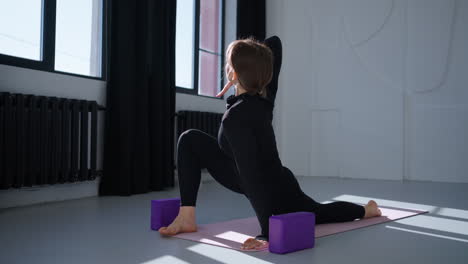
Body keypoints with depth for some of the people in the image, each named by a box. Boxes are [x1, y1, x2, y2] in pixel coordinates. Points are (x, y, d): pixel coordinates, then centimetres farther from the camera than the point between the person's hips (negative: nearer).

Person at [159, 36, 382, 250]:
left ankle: (366, 210, 51)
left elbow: (251, 175, -38)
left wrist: (268, 233, -37)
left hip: (275, 195, -7)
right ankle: (187, 217, 1)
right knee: (190, 140, -3)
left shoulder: (235, 118, -36)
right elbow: (275, 43, -3)